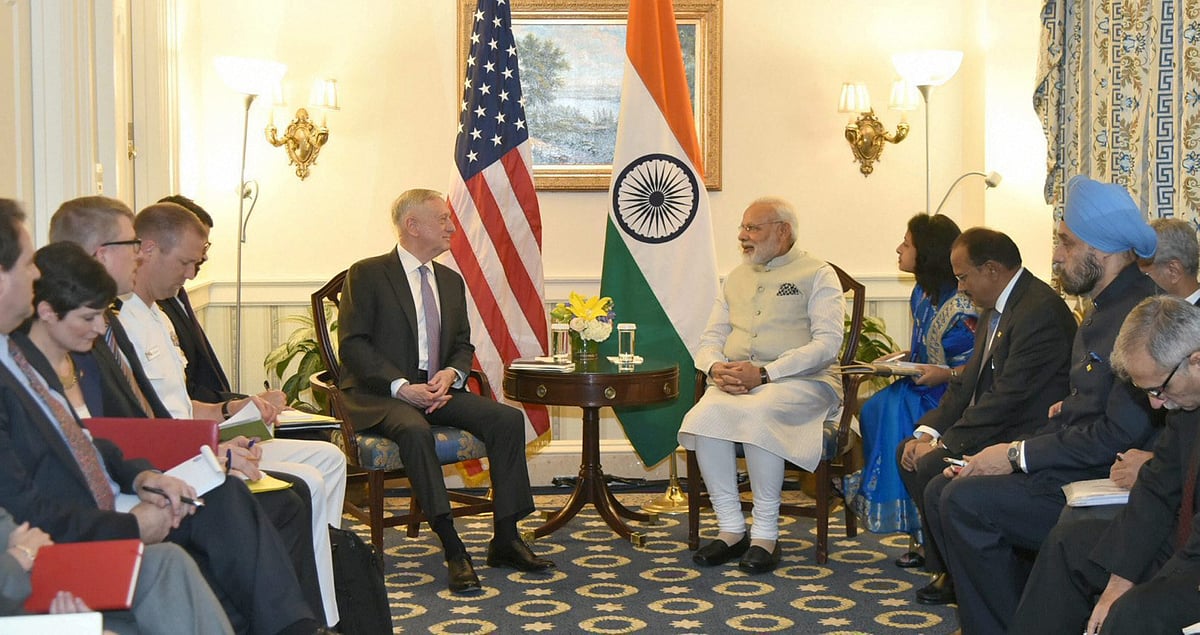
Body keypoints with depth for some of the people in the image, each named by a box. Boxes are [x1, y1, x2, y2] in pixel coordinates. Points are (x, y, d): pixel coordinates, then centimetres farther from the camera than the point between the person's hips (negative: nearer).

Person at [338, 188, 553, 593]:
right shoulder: (367, 275, -3)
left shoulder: (451, 281, 17)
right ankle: (452, 548, -36)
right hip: (381, 395, -6)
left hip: (437, 389, 6)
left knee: (508, 419, -16)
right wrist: (402, 387, -20)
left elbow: (463, 345, 18)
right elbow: (353, 346, -9)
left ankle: (505, 540, -12)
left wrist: (451, 373, -6)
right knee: (414, 430, -38)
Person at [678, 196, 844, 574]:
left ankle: (766, 535, -24)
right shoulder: (736, 278, 23)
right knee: (706, 415, -29)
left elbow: (827, 344, -9)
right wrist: (716, 368, -7)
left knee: (756, 414, -36)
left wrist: (765, 373, -19)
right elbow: (710, 338, 19)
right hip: (735, 383, 5)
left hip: (801, 382, -5)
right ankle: (731, 529, -19)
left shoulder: (817, 275, 4)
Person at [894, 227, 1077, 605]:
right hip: (995, 428, 11)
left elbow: (1008, 397, -24)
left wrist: (943, 444, -19)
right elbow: (968, 382, 14)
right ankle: (947, 567, 9)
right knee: (908, 452, 5)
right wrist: (928, 431, 0)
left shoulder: (1040, 311, -21)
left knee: (931, 468, -22)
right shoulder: (997, 308, 12)